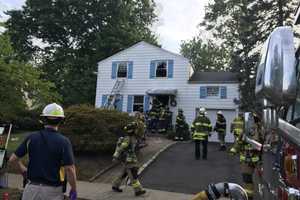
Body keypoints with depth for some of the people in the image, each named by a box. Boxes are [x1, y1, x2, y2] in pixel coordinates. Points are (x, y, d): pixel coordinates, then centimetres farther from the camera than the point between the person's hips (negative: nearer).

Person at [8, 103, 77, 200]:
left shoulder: (31, 138, -4)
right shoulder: (63, 141, -15)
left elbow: (13, 159, 3)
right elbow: (70, 169, -18)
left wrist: (23, 170, 21)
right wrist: (73, 190, -4)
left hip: (33, 187, 3)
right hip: (53, 191, -2)